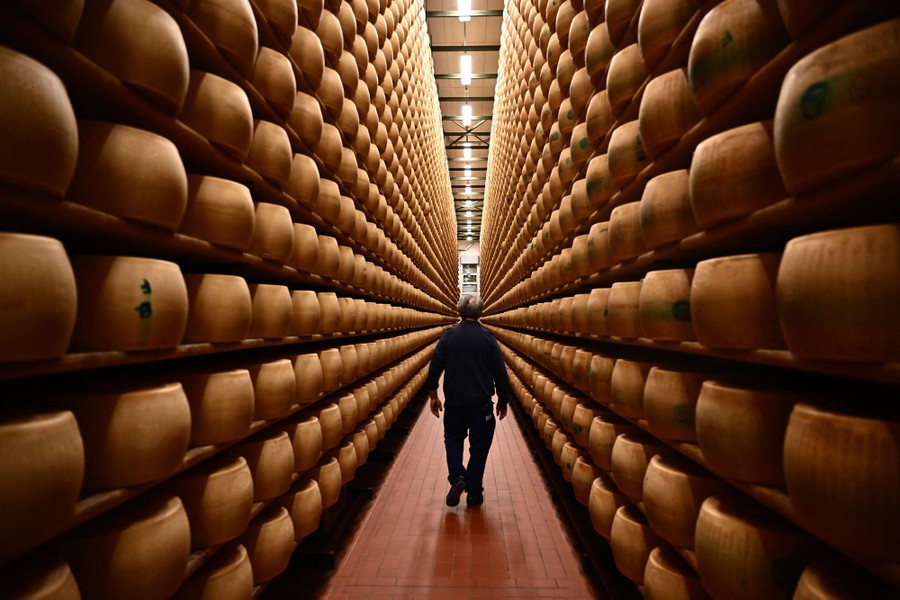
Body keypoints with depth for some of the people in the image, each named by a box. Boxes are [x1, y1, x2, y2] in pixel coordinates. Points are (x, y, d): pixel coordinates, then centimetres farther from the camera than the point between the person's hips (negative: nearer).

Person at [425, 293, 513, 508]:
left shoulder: (449, 335, -4)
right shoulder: (487, 338, -7)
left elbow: (435, 367, -4)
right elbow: (500, 373, -5)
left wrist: (433, 395, 8)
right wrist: (503, 401, 7)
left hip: (454, 402, 1)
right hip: (481, 403, -1)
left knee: (453, 439, 21)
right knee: (479, 446, 12)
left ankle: (457, 477, 0)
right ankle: (474, 494, 18)